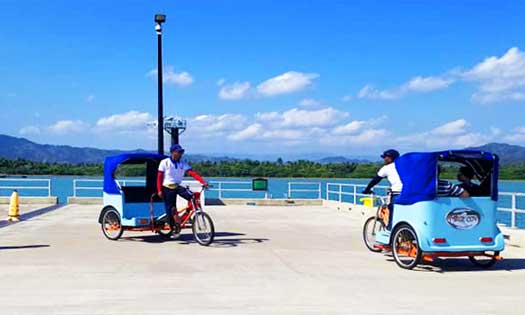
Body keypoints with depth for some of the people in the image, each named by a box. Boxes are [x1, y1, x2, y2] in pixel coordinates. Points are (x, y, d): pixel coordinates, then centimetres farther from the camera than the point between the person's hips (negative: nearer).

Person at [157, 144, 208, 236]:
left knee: (193, 197, -21)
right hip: (168, 188, -3)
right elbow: (159, 177, -5)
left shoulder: (183, 163, 0)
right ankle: (173, 229, 11)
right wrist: (159, 190, -12)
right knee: (170, 209, -2)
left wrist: (203, 182, -22)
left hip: (177, 186, 3)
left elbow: (192, 173, -9)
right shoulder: (165, 162, -7)